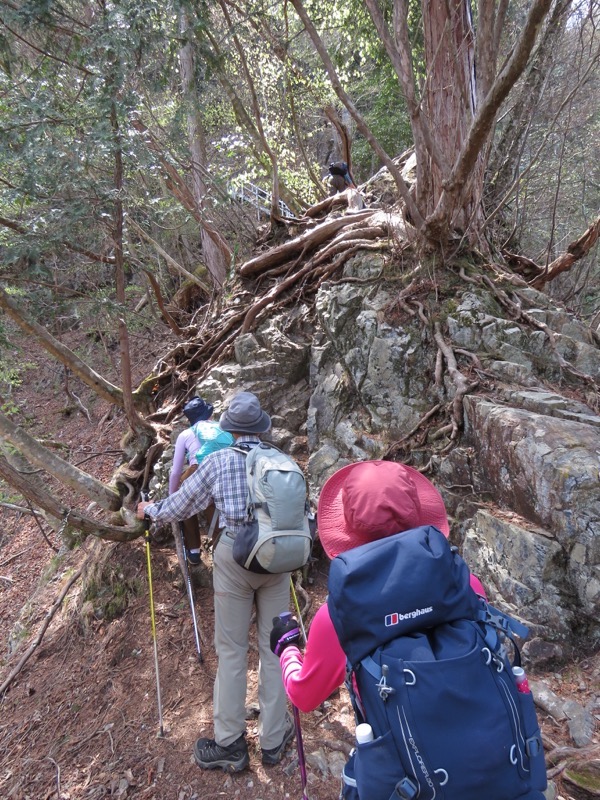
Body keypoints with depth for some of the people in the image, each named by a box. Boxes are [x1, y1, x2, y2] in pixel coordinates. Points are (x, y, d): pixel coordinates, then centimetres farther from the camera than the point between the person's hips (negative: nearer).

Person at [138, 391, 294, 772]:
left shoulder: (219, 460, -4)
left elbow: (181, 505, 5)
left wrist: (150, 510, 25)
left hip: (234, 555, -2)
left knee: (231, 649, 10)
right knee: (274, 647, 12)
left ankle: (230, 744, 21)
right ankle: (274, 740, 24)